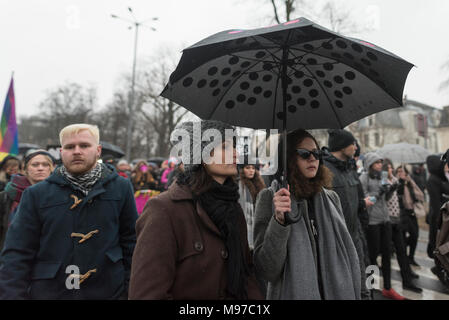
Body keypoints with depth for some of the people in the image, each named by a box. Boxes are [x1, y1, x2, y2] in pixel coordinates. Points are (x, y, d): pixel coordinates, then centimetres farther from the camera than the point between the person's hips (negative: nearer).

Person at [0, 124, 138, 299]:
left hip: (109, 291, 0)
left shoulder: (121, 188, -2)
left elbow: (130, 242, 1)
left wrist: (130, 289, -1)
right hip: (47, 291, 1)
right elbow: (17, 253, -3)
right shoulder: (36, 194, -2)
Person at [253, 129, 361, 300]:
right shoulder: (269, 197, -11)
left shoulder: (331, 198, 3)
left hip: (337, 292, 4)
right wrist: (279, 221, -29)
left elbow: (348, 254, 7)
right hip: (294, 293, -4)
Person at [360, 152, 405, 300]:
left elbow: (385, 198, 18)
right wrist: (378, 193, -20)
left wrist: (391, 190, 1)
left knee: (387, 253, 9)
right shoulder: (364, 177, -7)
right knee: (373, 254, 2)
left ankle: (387, 288, 20)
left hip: (385, 218, 7)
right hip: (372, 220, -7)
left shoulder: (381, 176, 15)